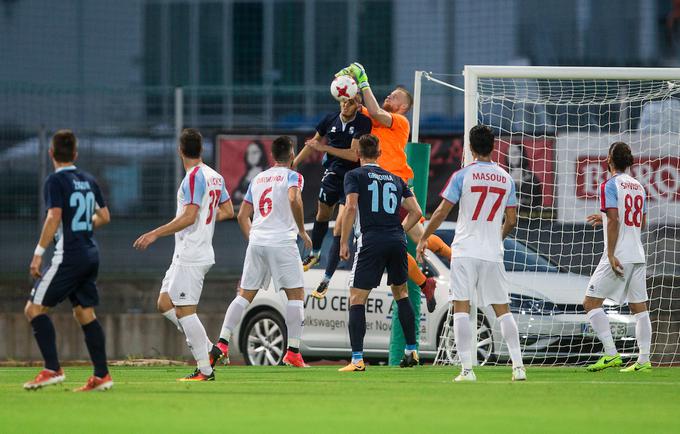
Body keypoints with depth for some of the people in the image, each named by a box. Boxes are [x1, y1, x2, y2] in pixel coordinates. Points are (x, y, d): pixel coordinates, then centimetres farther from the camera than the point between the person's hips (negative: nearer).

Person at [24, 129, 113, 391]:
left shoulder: (56, 181, -9)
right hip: (91, 255, 8)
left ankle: (52, 369, -14)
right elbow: (104, 217, 19)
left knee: (34, 308, -4)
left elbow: (54, 217, -20)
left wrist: (38, 253, -19)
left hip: (68, 256, -8)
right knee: (85, 313, 12)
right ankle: (101, 376, 7)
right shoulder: (89, 181, 12)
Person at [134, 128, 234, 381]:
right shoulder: (215, 176, 13)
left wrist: (155, 234, -18)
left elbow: (189, 217, -21)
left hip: (191, 256, -10)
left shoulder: (194, 177, -15)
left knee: (185, 310, -8)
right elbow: (227, 211, 19)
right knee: (164, 304, 13)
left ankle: (204, 370, -8)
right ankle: (209, 350, 10)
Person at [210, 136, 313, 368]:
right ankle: (293, 351, -5)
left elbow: (242, 215, 20)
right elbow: (294, 200, -21)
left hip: (256, 243, 6)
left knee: (245, 295, 11)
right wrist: (302, 231, -13)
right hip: (282, 242, -5)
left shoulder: (258, 179, 19)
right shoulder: (292, 176, 0)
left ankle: (222, 343, 1)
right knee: (296, 294, 1)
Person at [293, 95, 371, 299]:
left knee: (340, 228, -12)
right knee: (322, 214, 26)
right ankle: (314, 253, 55)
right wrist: (292, 165, 15)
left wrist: (324, 148, -21)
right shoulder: (331, 120, -4)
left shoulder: (363, 123, -18)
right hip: (333, 173, 5)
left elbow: (354, 155, -23)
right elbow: (312, 144, 12)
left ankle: (326, 279, -8)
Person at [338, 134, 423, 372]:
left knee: (357, 299, -1)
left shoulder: (355, 176, 4)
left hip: (371, 241, -5)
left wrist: (343, 242, -5)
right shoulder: (395, 179, 18)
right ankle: (411, 351, 23)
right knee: (401, 293, 23)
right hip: (397, 241, 5)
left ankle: (357, 360, -9)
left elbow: (351, 207, -10)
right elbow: (416, 212, 14)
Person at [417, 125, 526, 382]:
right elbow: (511, 220, 10)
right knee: (502, 309, 10)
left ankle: (467, 369, -11)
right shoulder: (506, 179, 6)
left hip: (465, 252, -3)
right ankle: (518, 366, 3)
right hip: (493, 254, 3)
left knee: (461, 307, -2)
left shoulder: (462, 175, -5)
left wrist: (423, 239, 7)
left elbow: (442, 212, -5)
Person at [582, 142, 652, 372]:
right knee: (639, 306, 8)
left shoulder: (610, 185, -8)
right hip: (637, 256, 7)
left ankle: (611, 354, -12)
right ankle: (644, 360, 4)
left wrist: (611, 256, -18)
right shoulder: (638, 186, 14)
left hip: (618, 256, -7)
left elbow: (614, 221, -17)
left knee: (591, 302, -2)